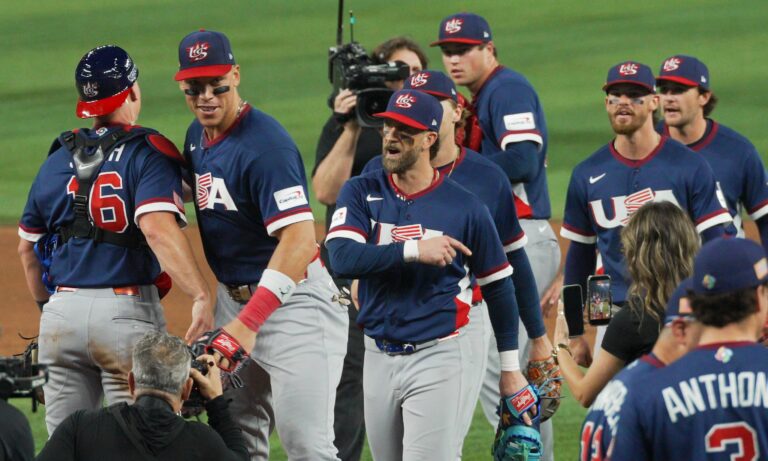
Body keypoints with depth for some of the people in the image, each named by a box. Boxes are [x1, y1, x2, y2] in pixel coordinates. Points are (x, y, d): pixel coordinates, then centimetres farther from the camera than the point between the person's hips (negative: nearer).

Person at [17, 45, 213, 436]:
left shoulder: (56, 160, 12)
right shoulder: (148, 153, -5)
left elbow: (27, 247, 19)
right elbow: (157, 228, -22)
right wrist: (201, 296, -27)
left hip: (61, 313, 5)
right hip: (127, 309, -5)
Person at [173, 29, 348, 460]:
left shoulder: (264, 143, -21)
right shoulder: (198, 136, 7)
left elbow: (299, 238, -30)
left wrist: (250, 321, -35)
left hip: (293, 299, -9)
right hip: (234, 296, 9)